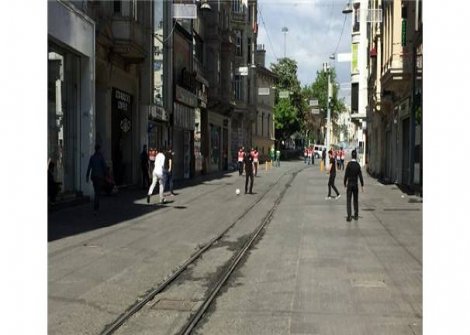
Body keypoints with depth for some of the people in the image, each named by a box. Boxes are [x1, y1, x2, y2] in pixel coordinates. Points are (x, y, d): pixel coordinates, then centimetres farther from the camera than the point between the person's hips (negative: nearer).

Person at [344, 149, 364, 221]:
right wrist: (362, 186, 1)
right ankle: (356, 215, 22)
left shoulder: (349, 164, -12)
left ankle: (349, 216, -10)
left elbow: (346, 175, -12)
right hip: (355, 184, 3)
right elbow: (360, 176, -4)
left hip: (349, 184, -3)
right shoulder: (358, 165, -3)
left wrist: (345, 183, 1)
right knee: (356, 200, 16)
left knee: (348, 200, -2)